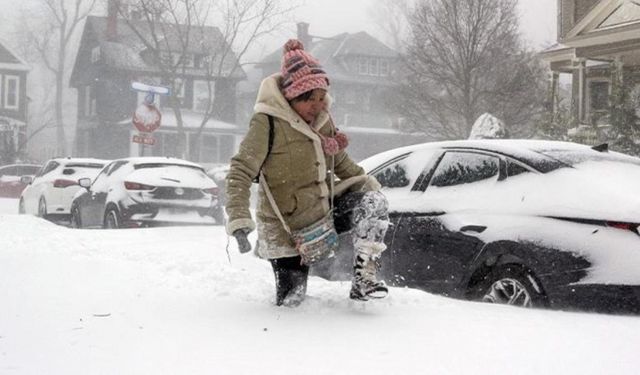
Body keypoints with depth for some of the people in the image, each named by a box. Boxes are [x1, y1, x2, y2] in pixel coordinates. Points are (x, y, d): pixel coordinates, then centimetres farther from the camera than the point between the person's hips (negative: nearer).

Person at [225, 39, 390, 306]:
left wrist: (366, 181, 6)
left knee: (373, 202, -18)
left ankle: (364, 278, -15)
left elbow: (339, 160, 18)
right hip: (287, 228, -5)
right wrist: (239, 221, -32)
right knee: (291, 300, -2)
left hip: (325, 209, 6)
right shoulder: (267, 123, -20)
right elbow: (240, 173, -22)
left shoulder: (322, 118, 1)